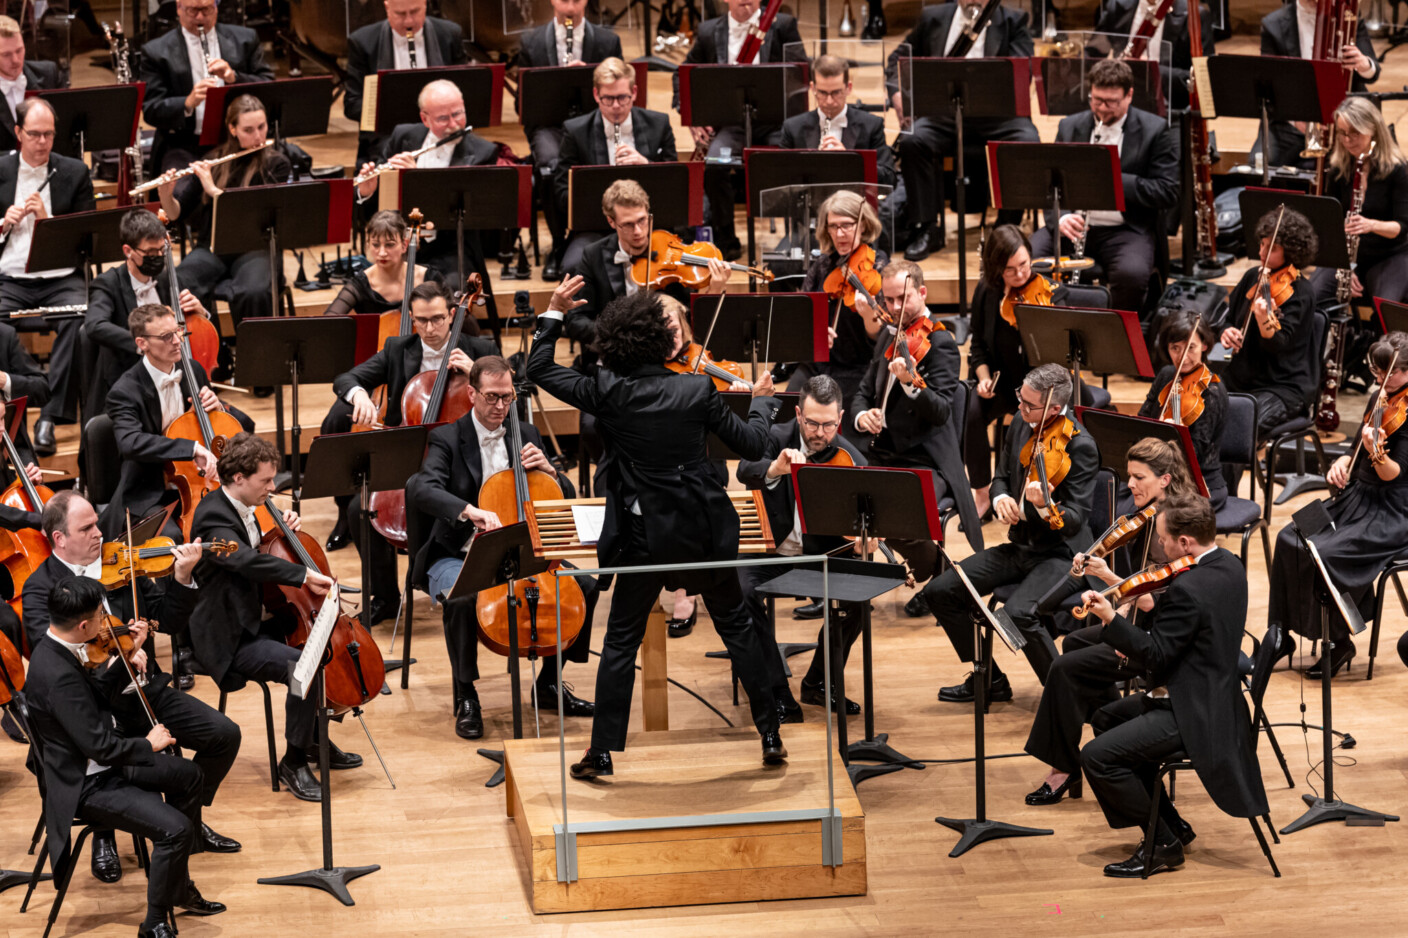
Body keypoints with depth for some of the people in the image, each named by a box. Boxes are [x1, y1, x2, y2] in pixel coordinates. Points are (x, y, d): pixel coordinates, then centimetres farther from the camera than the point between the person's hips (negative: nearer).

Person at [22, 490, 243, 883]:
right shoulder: (41, 590, -7)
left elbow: (168, 623, 8)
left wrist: (181, 577, -9)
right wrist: (111, 661, -32)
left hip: (145, 690, 5)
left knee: (224, 734, -6)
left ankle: (190, 821, 17)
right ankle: (103, 838, -2)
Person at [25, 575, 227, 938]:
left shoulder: (58, 649, -1)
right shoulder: (58, 675, -32)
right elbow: (100, 746, -29)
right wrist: (148, 744, -13)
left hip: (97, 766, 11)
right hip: (82, 786, -11)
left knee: (189, 775, 20)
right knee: (176, 829, -22)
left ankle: (178, 886, 31)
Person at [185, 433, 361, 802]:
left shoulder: (243, 511, 10)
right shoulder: (214, 516, -21)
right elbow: (247, 560, -39)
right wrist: (304, 574, -41)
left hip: (257, 624, 11)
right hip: (230, 640, -11)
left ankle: (317, 740, 28)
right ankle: (294, 762, -14)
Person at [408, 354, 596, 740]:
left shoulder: (526, 435, 8)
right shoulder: (449, 439, -7)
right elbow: (424, 489, -27)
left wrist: (547, 470, -12)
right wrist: (471, 511, -44)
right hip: (459, 556, -5)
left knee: (586, 585, -15)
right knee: (462, 598, -38)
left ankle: (549, 681, 4)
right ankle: (465, 696, -16)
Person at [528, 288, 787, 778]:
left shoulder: (607, 394, -11)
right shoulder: (698, 390, -9)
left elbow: (538, 369, 0)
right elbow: (753, 444, 0)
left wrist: (554, 313, 10)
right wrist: (761, 400, 19)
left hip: (646, 535, -1)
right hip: (705, 530, 1)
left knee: (621, 639, 10)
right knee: (736, 625, 17)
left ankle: (602, 751, 7)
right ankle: (771, 736, 20)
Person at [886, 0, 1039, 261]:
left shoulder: (1014, 22, 9)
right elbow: (900, 56, 22)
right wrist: (896, 91, 0)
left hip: (997, 112, -1)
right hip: (944, 110, 2)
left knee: (1027, 144, -31)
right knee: (912, 143, -28)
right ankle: (926, 229, -20)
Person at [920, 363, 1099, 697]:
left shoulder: (1080, 446, -19)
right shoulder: (1021, 425, 3)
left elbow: (1075, 522, -23)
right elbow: (1002, 476, 17)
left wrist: (1045, 506, -44)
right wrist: (1000, 498, -7)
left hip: (1061, 553, -8)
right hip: (1020, 545, 8)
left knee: (1018, 612, -34)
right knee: (939, 591, -2)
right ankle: (989, 680, 12)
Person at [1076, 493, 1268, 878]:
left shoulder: (1189, 588, -27)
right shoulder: (1228, 565, 5)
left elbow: (1155, 656, -23)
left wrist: (1110, 618, -24)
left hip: (1194, 712, -11)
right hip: (1211, 692, 11)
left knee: (1097, 757, -14)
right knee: (1106, 718, 25)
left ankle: (1163, 844, -1)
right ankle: (1171, 824, 26)